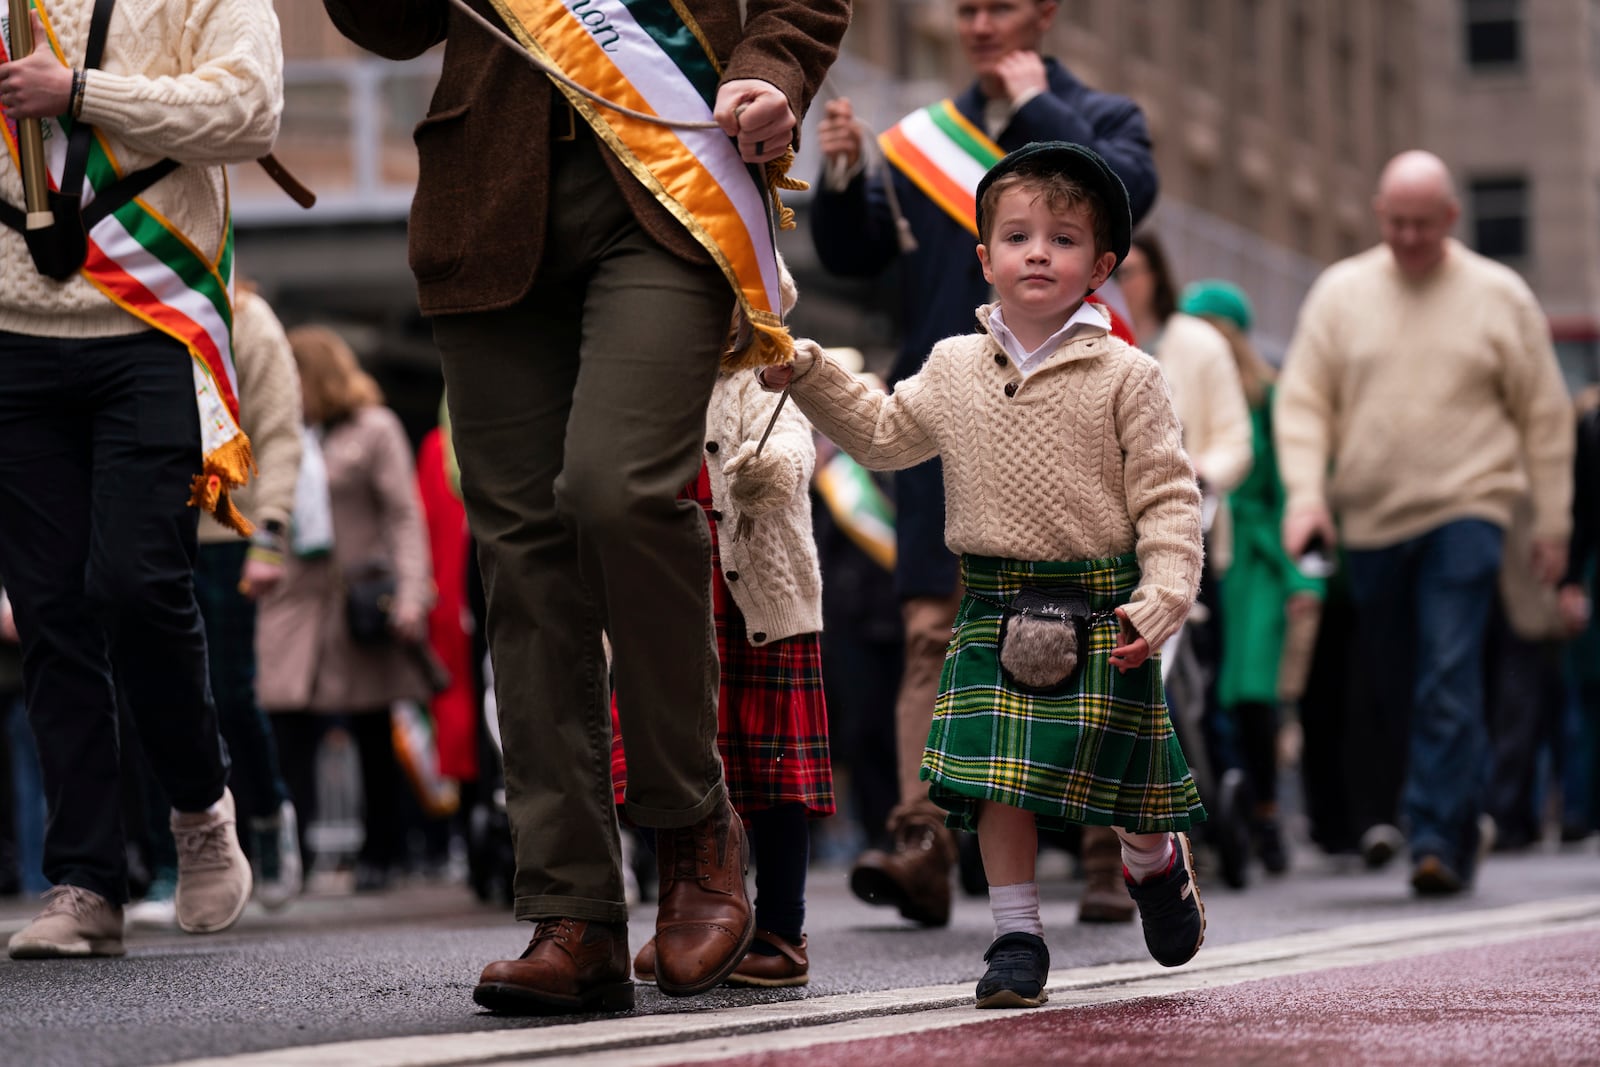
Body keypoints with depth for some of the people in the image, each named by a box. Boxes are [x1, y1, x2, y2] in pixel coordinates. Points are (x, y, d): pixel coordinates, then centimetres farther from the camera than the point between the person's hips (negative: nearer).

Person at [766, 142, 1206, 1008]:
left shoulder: (1124, 375, -4)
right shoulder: (953, 368, 7)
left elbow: (1167, 496, -4)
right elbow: (882, 434, 21)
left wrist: (1160, 601, -15)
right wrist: (807, 375, 10)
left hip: (1099, 605, -2)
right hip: (994, 608, 2)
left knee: (1114, 770, 5)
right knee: (998, 777, -5)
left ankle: (1153, 861, 38)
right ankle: (1017, 937, 4)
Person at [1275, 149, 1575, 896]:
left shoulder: (1499, 297, 4)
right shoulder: (1340, 293, 7)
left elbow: (1546, 415, 8)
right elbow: (1302, 401, 5)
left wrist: (1552, 521, 6)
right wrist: (1305, 491, -10)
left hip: (1464, 511, -2)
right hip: (1368, 521, 3)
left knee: (1448, 684, -15)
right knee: (1385, 686, 8)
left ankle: (1438, 837, -15)